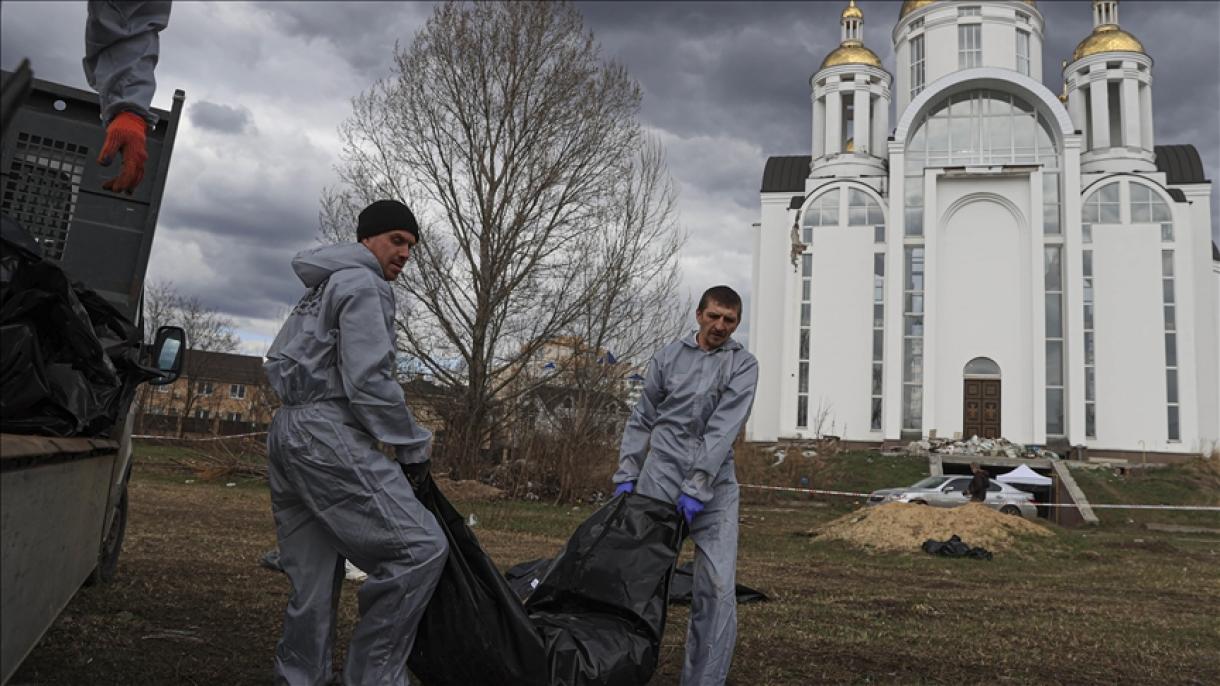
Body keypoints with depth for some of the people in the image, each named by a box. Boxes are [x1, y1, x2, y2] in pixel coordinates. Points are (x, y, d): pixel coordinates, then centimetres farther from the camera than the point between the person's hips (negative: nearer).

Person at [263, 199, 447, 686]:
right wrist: (414, 446, -6)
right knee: (420, 548, -14)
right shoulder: (363, 285, -4)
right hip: (327, 434, -11)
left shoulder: (319, 290, 27)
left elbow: (280, 360, 28)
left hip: (287, 433, 11)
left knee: (313, 582, 10)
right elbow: (368, 381, -15)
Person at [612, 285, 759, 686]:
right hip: (660, 478, 2)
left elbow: (723, 429, -11)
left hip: (714, 485, -1)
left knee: (717, 588, -8)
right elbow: (641, 420, 11)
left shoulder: (743, 365, 0)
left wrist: (697, 487, -18)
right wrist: (626, 475, 4)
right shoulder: (668, 356, 7)